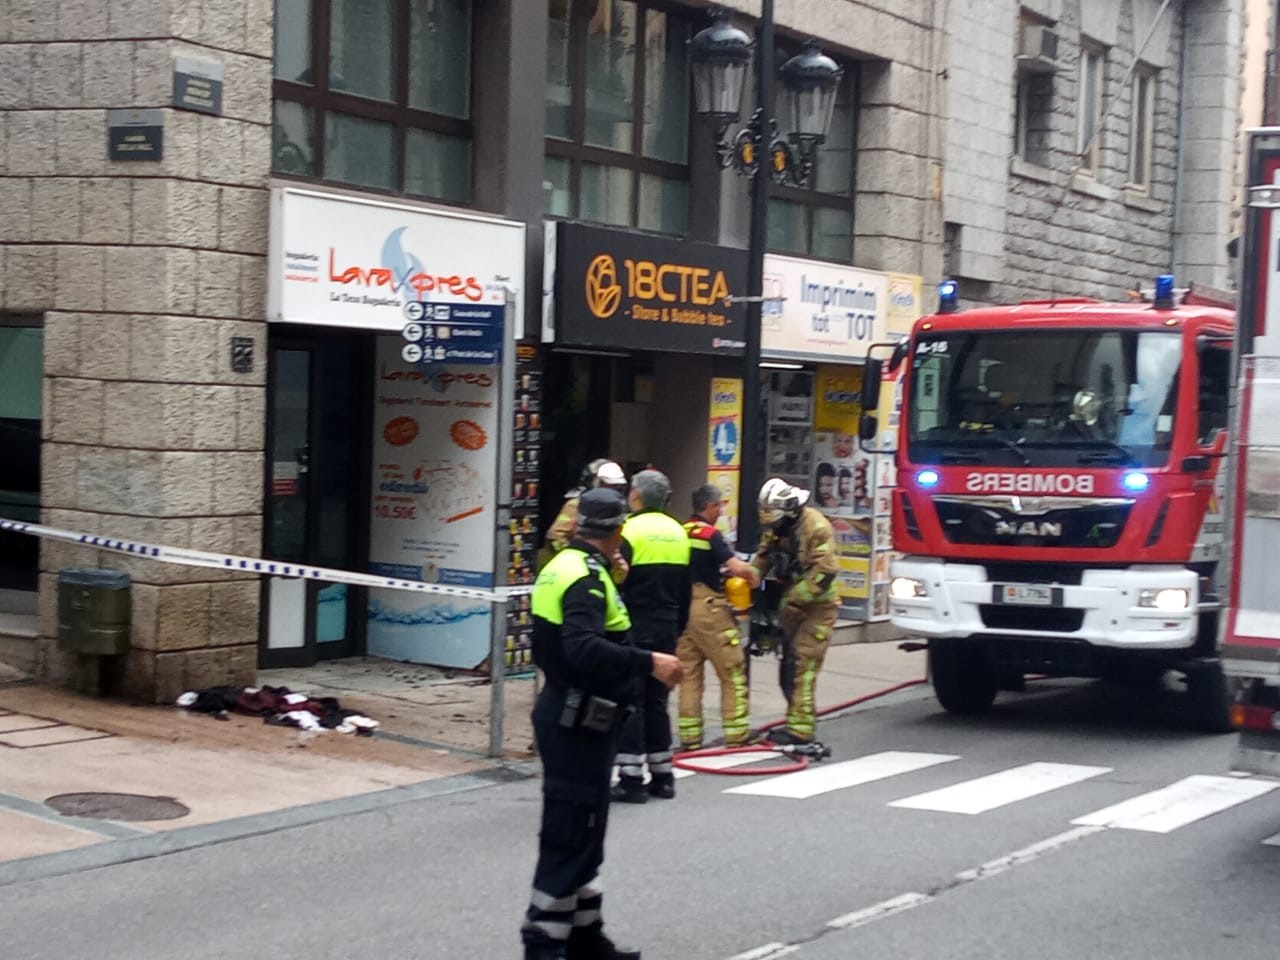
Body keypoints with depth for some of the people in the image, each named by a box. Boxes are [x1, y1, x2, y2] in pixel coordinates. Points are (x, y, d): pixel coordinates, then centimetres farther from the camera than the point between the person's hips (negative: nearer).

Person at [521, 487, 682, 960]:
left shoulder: (563, 566, 11)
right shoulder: (587, 577, -19)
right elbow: (585, 650, -33)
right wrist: (649, 663, -33)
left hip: (565, 713, 10)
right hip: (579, 723, -10)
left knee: (582, 834, 18)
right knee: (569, 838, -5)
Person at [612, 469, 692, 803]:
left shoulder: (631, 531, -12)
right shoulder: (678, 532, 11)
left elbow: (615, 582, -15)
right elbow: (685, 590, 16)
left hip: (635, 628, -7)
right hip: (666, 629, 7)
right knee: (656, 700, 15)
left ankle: (631, 778, -3)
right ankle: (662, 775, 18)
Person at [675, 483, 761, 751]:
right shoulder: (710, 534, -12)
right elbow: (738, 567, -22)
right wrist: (754, 576, -2)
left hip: (683, 607, 7)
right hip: (709, 608, -7)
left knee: (689, 674, 10)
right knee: (733, 673, 4)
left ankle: (689, 737, 10)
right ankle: (736, 734, 7)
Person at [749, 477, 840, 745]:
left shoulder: (816, 527, -19)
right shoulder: (774, 527, 6)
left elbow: (824, 571, -24)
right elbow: (763, 558, 9)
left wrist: (794, 598, -24)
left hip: (816, 606, -8)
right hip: (791, 604, 8)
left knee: (801, 665, -14)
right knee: (788, 665, 11)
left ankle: (800, 728, -13)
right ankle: (796, 721, 20)